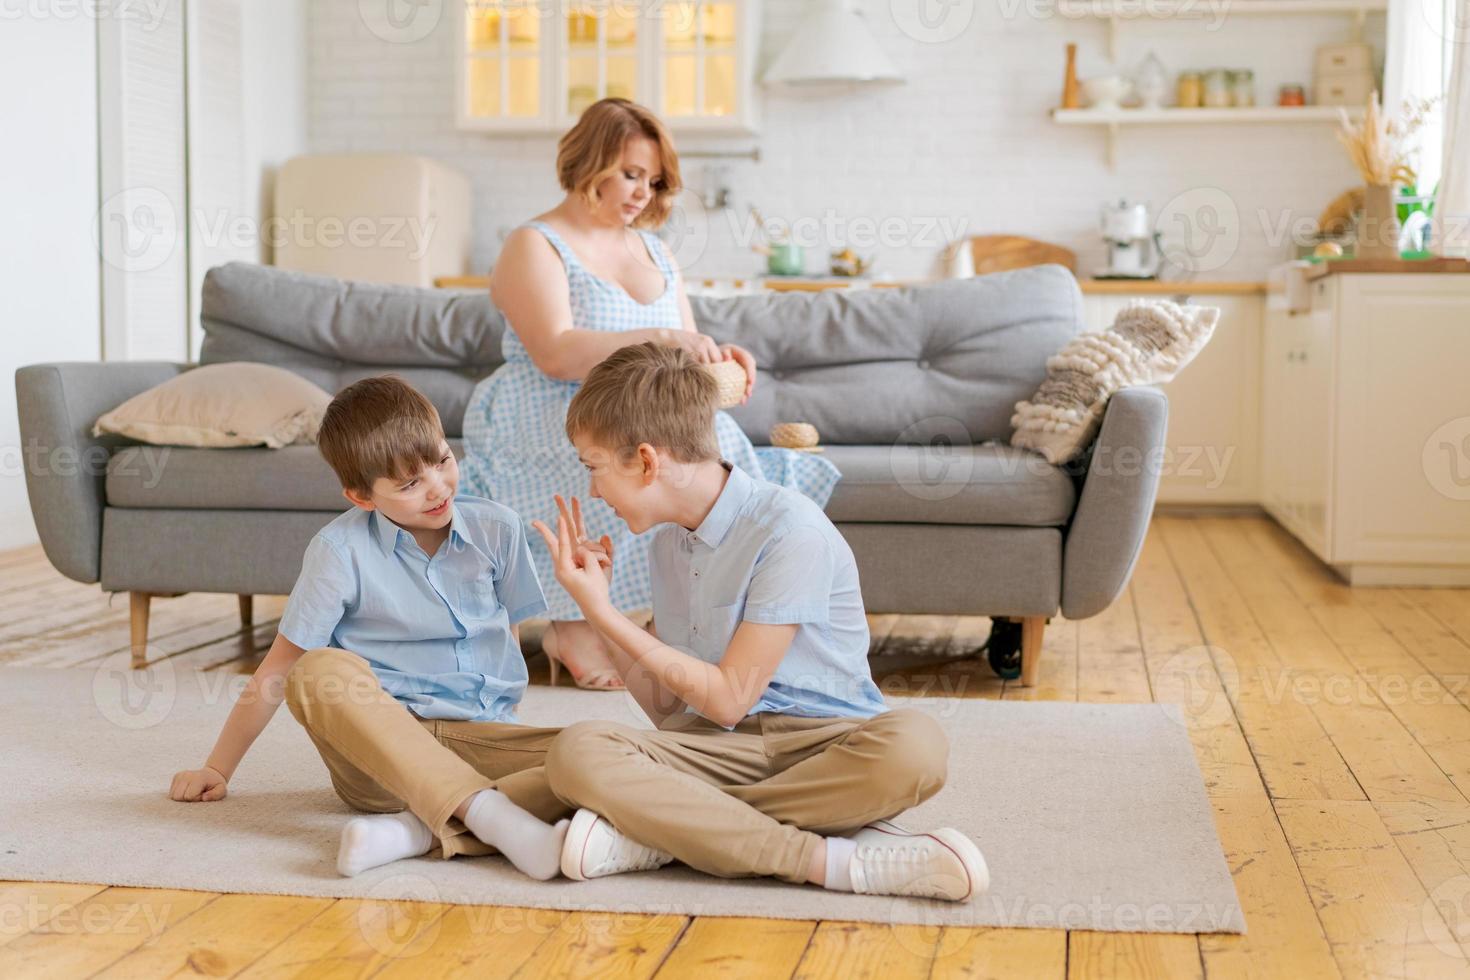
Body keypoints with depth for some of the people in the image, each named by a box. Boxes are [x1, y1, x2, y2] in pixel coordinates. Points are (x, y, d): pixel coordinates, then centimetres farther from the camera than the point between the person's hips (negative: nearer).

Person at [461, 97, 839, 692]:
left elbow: (684, 358, 19)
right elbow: (555, 354, -17)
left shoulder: (653, 252, 22)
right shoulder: (534, 246, 1)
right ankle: (576, 625, -23)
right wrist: (657, 339, -27)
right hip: (546, 422, -7)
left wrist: (719, 358, -5)